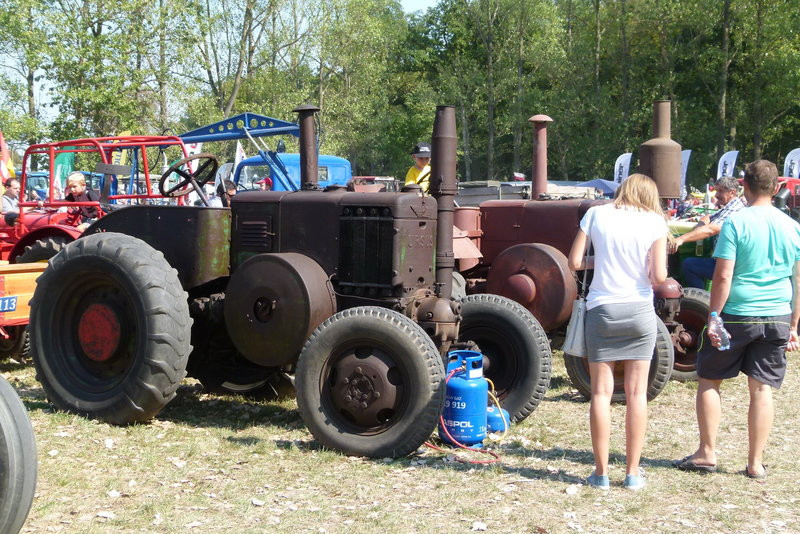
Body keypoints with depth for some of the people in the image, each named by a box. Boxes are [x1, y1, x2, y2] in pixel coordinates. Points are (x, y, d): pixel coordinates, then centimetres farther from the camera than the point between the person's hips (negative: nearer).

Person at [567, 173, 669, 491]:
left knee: (602, 392, 6)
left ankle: (601, 472, 9)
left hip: (602, 310, 0)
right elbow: (658, 277, -8)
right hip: (640, 310, 0)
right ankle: (633, 472, 12)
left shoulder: (596, 214, 2)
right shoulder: (655, 221, 0)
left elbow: (574, 262, 0)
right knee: (636, 393, 7)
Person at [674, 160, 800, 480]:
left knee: (709, 381, 10)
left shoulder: (736, 223, -10)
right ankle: (755, 463, 12)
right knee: (762, 389, 8)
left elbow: (723, 277, -15)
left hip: (737, 316, -4)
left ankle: (707, 453, 13)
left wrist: (713, 317, -9)